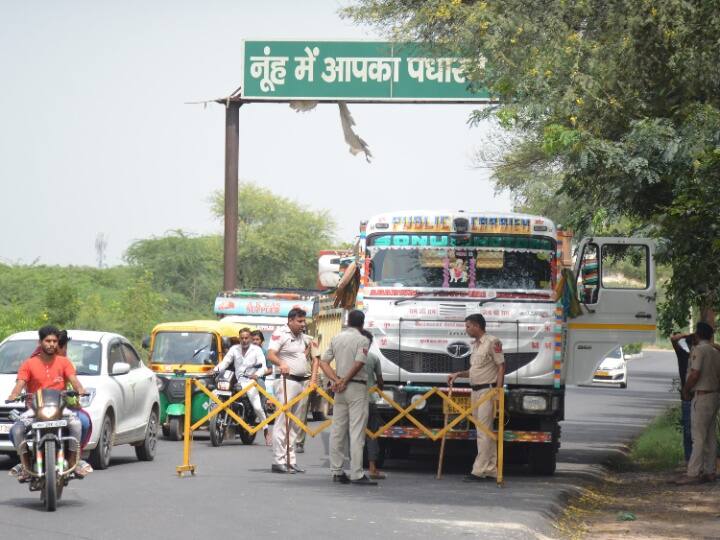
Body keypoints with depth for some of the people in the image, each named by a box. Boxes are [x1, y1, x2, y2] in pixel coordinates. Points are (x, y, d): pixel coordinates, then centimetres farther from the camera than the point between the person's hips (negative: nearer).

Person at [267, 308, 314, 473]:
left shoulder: (302, 336, 17)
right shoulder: (280, 334, -8)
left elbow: (311, 342, 40)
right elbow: (271, 354, -20)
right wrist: (281, 363, -39)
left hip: (302, 381, 9)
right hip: (287, 380, -9)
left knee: (295, 424, 9)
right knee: (283, 421, -12)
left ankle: (290, 460, 13)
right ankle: (278, 461, -15)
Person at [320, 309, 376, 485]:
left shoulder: (336, 338, 11)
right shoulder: (362, 340, -8)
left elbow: (323, 362, 8)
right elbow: (358, 364, -20)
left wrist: (336, 380, -1)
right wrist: (345, 382, -8)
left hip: (340, 389, 6)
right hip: (357, 387, -6)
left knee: (337, 431, 10)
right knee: (357, 431, -8)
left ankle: (336, 471, 13)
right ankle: (357, 474, -11)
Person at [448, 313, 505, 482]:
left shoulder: (492, 342, -9)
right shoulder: (475, 345, 18)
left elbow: (501, 367, -12)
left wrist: (498, 391, -18)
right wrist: (458, 374, 15)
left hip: (487, 391, -9)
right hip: (475, 391, 9)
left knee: (484, 432, -11)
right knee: (484, 432, 9)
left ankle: (479, 471, -14)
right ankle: (491, 469, 13)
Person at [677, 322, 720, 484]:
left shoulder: (698, 350, -13)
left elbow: (695, 374, -20)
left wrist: (685, 390, -7)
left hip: (702, 396, -8)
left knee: (698, 436, -10)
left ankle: (693, 473, -12)